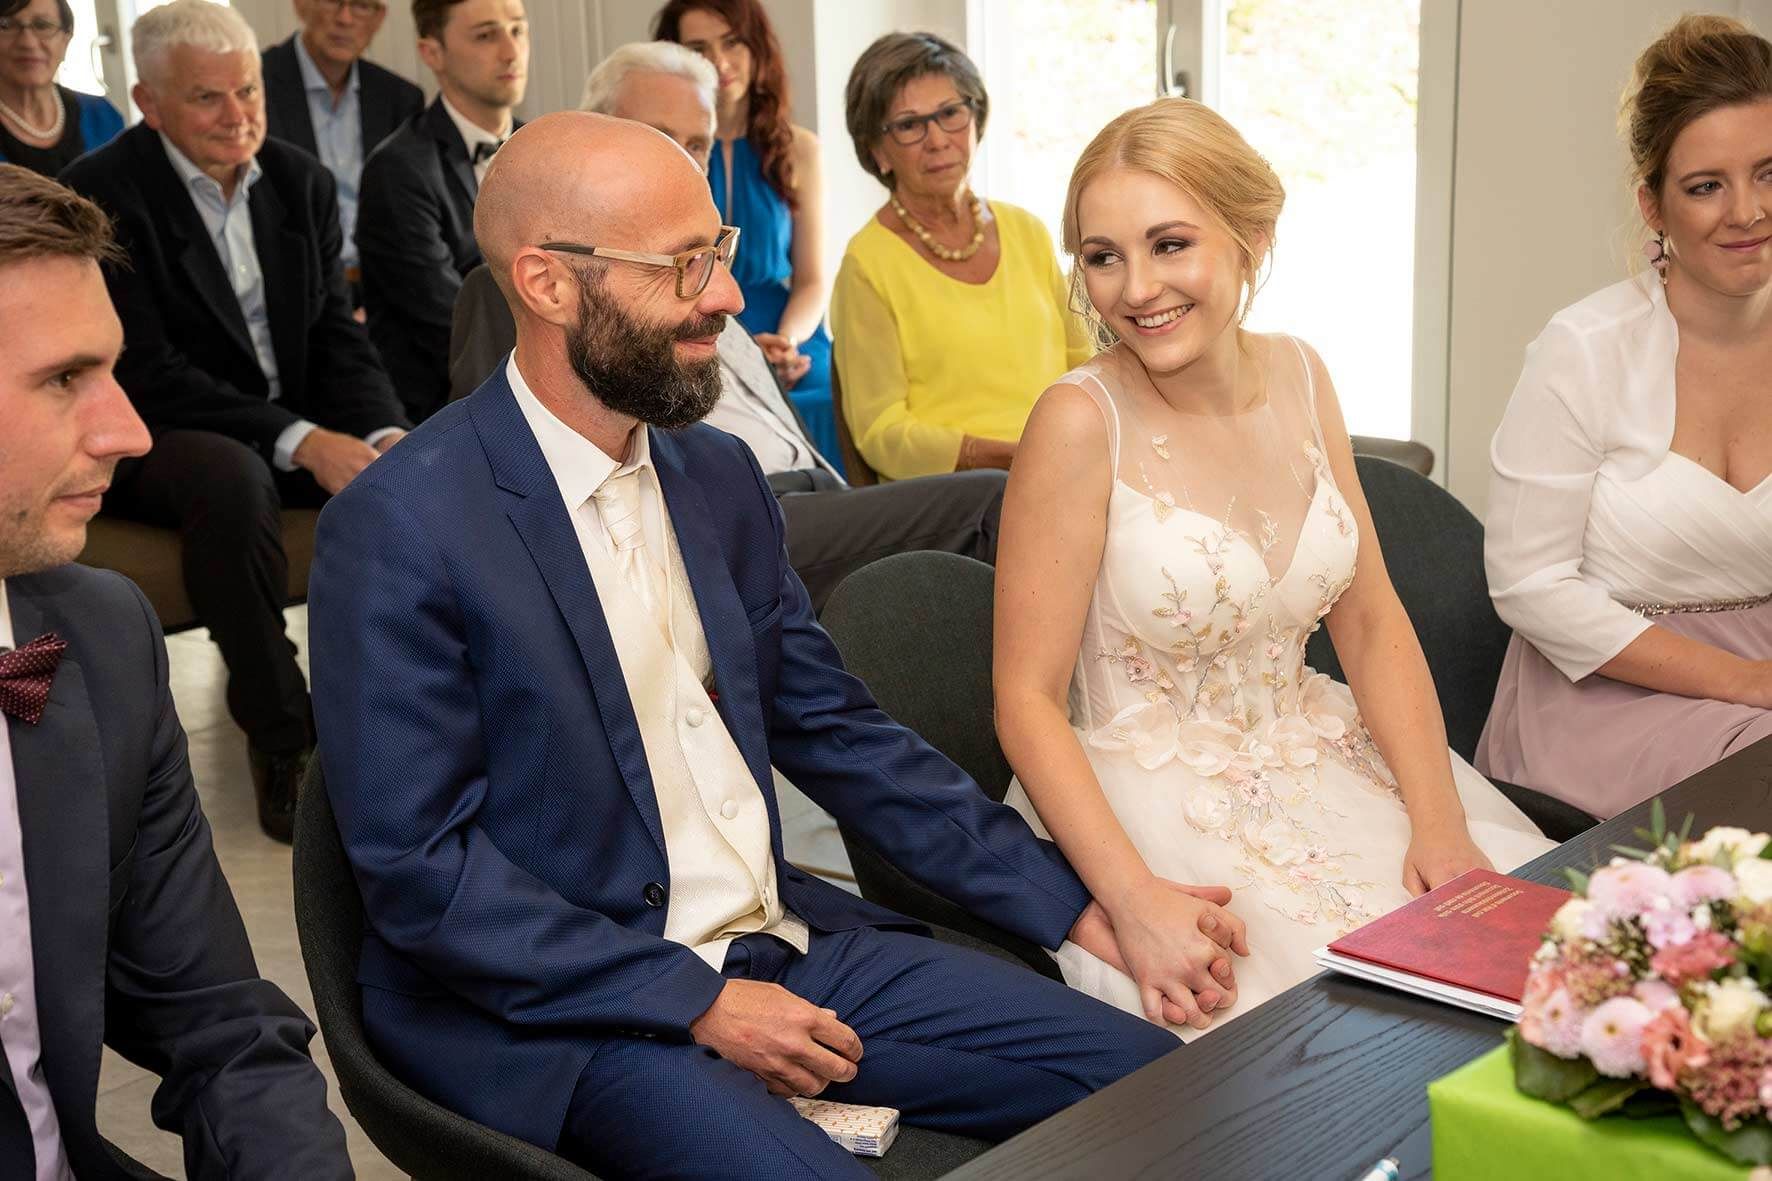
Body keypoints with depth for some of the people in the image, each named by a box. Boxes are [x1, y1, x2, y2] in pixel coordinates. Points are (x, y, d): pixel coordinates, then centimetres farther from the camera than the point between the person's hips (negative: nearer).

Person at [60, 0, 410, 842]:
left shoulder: (302, 183, 6)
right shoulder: (103, 193, -11)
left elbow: (338, 338, 5)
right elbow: (146, 374, -18)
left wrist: (387, 435, -17)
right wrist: (300, 441, -28)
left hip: (300, 430, 5)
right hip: (157, 441, -5)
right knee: (233, 478, -37)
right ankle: (282, 738, -25)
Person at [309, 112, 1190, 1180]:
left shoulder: (719, 475, 7)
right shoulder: (398, 529, -14)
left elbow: (833, 729, 12)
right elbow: (419, 864, -15)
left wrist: (1071, 905, 5)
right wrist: (694, 1003, -17)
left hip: (781, 945, 6)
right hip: (567, 1010, -6)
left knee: (1146, 1078, -4)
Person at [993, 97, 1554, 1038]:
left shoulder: (1296, 377, 3)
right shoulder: (1081, 423, -15)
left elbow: (1371, 621, 6)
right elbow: (1027, 701, -14)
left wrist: (1441, 818, -8)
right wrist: (1136, 901, -25)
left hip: (1316, 762, 6)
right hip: (1151, 800, -6)